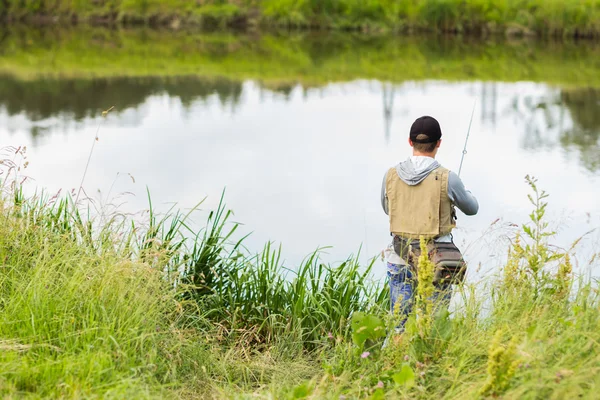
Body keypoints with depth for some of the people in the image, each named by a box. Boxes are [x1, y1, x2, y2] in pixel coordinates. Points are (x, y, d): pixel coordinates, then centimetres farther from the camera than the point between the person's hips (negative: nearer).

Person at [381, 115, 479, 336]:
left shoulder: (391, 175, -3)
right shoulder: (446, 178, -12)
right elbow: (472, 208, 7)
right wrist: (466, 193, 29)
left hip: (400, 260, 3)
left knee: (399, 326, 10)